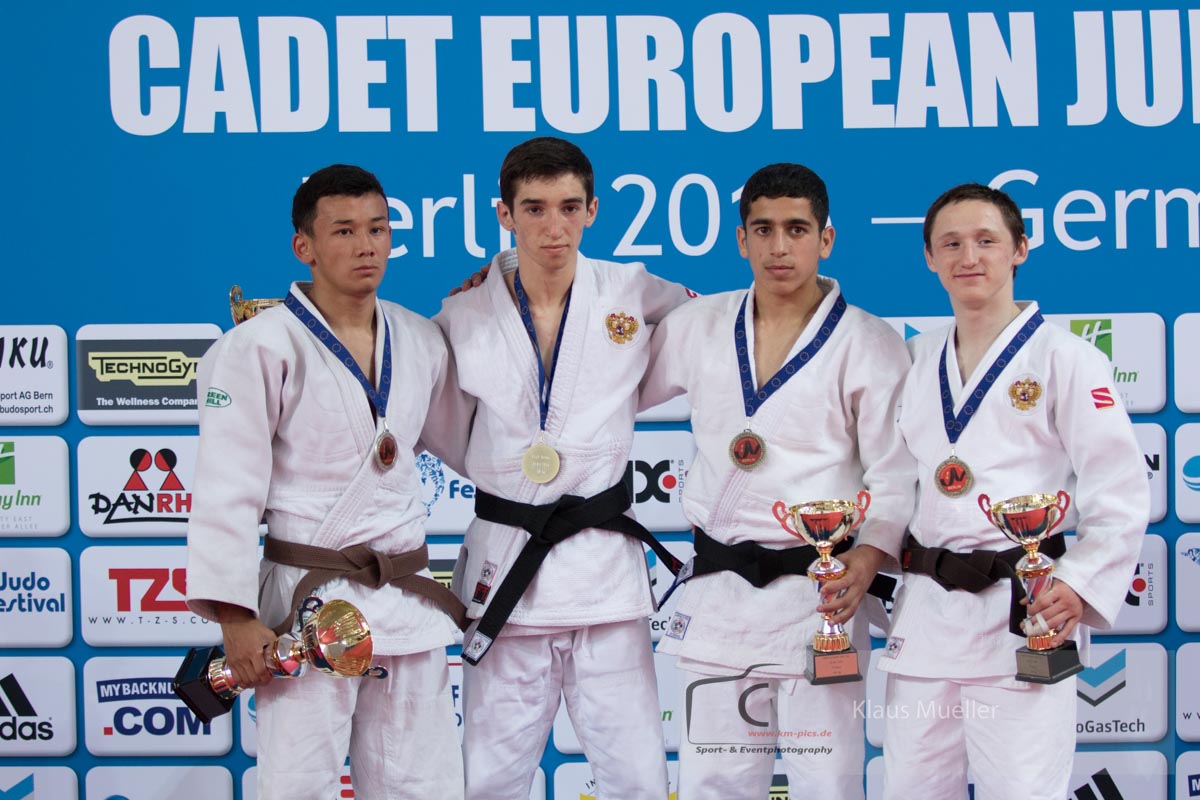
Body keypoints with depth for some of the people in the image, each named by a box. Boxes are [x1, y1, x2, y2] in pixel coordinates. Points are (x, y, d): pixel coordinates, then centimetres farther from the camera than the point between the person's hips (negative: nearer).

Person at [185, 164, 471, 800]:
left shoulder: (420, 341, 10)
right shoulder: (260, 348, -8)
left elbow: (468, 439, 24)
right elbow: (228, 491, -10)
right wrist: (236, 618, -16)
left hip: (408, 602, 6)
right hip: (307, 601, -5)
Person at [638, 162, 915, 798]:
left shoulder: (870, 345, -2)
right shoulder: (697, 326, 8)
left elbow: (895, 477, -2)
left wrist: (866, 562, -20)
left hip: (819, 593, -3)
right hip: (716, 594, 3)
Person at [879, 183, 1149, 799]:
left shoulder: (1066, 360, 0)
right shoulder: (914, 360, 15)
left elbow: (1119, 496, -5)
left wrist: (1080, 586, -17)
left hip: (1024, 615, -5)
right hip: (924, 611, 5)